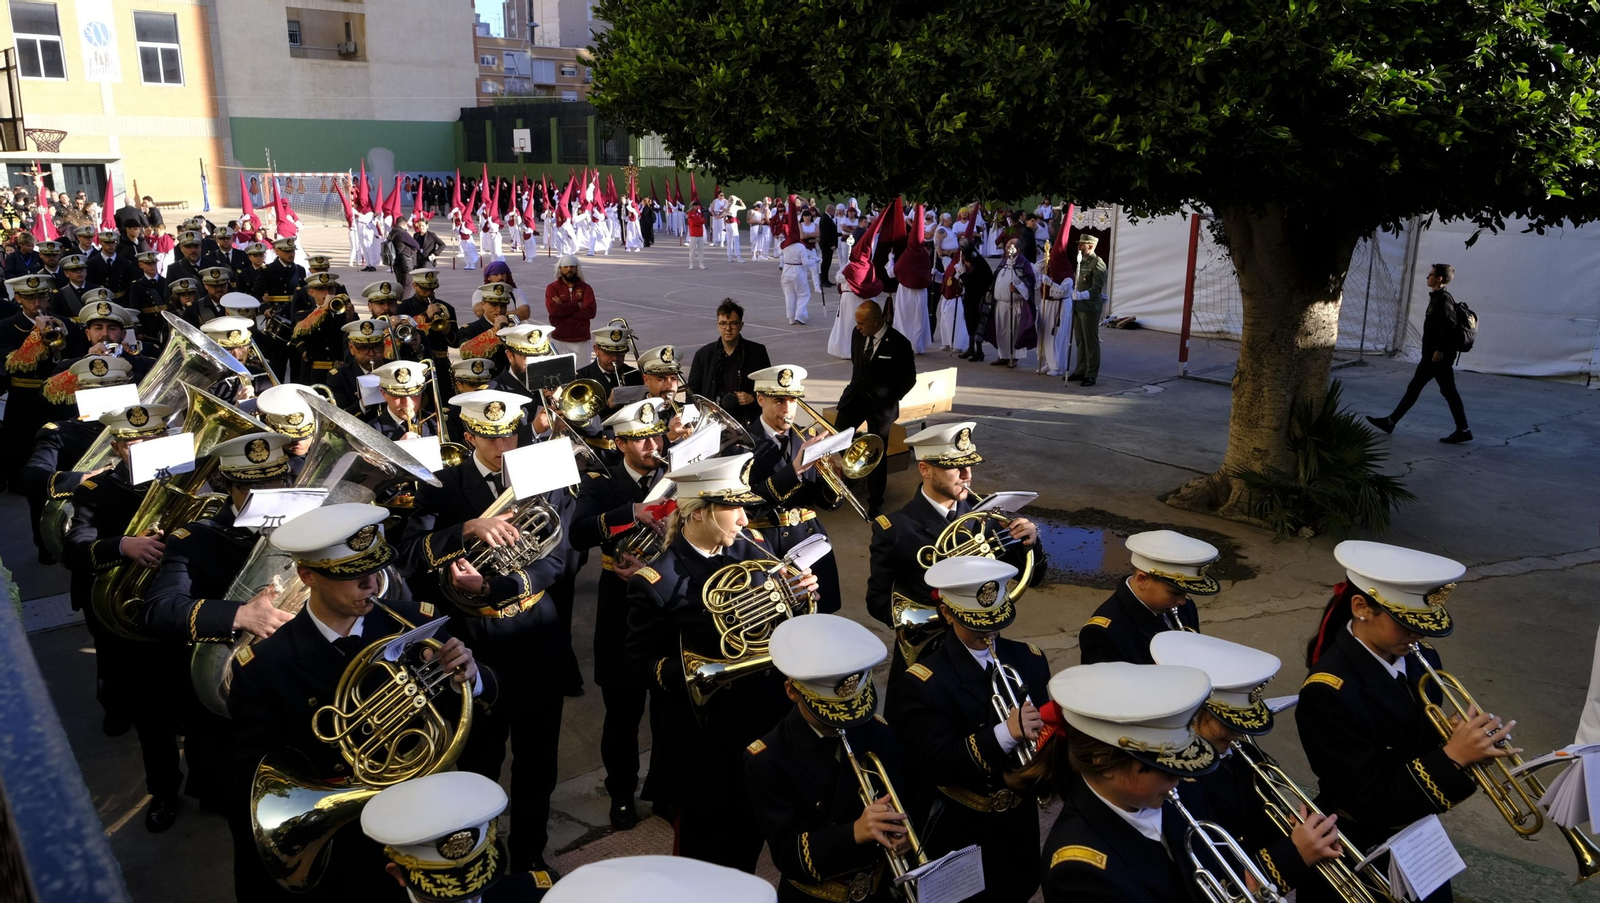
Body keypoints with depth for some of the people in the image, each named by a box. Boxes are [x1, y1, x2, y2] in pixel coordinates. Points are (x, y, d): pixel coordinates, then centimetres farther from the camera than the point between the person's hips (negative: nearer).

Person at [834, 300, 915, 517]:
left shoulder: (898, 344, -16)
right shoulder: (858, 334, -1)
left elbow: (909, 378, -4)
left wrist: (891, 399, -6)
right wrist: (855, 387, 11)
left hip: (880, 403, -4)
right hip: (855, 395, 4)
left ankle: (874, 503, 17)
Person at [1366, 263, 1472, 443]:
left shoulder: (1444, 298, -14)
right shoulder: (1437, 297, 16)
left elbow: (1449, 325, -24)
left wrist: (1440, 350, -24)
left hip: (1440, 356, -10)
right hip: (1430, 354, 10)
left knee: (1448, 391, -5)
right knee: (1413, 387, 11)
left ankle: (1463, 430, 1)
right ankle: (1391, 421, 14)